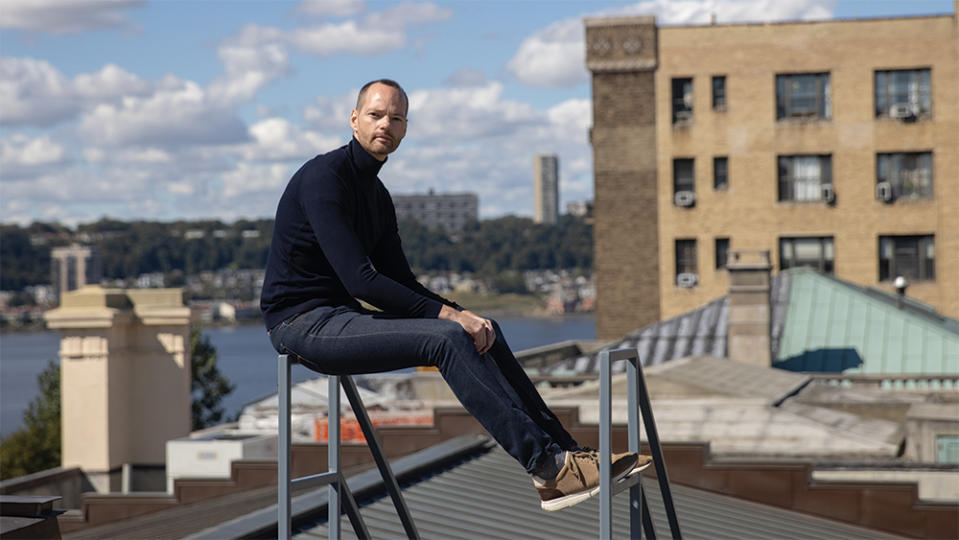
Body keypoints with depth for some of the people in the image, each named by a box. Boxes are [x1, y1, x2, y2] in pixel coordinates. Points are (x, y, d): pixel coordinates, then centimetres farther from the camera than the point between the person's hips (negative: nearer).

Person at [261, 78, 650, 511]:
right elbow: (360, 280, -22)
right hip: (303, 323, -9)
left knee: (483, 333, 1)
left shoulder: (376, 194, 16)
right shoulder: (324, 177, -14)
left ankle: (564, 449, -3)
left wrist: (463, 315, -1)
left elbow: (400, 280, 16)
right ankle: (547, 468, -28)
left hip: (340, 317, 9)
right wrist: (447, 314, -22)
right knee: (447, 339, -26)